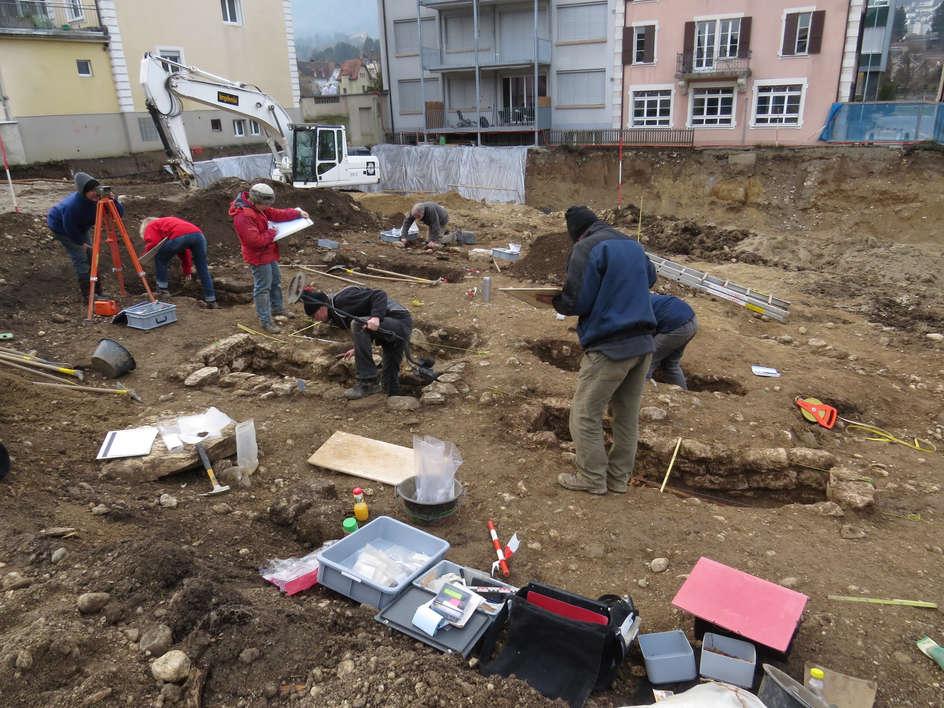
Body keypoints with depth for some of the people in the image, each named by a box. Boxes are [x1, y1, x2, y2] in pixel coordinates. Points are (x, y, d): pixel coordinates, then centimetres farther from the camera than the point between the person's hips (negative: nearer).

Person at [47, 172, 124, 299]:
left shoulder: (99, 198, -24)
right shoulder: (73, 205, -39)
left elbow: (120, 213, -22)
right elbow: (69, 227, -25)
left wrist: (112, 201, -40)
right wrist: (81, 242, -13)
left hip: (81, 227, 6)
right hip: (61, 226, -6)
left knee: (90, 254, 3)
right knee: (80, 257, -12)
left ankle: (96, 288, 13)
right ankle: (87, 293, -9)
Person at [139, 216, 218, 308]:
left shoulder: (150, 227, 26)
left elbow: (152, 243, 2)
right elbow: (185, 250, 44)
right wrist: (187, 269, 48)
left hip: (179, 237, -6)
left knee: (160, 259, 20)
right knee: (203, 269, 18)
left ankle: (162, 290, 22)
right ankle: (211, 301, 19)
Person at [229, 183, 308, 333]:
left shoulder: (257, 207, 0)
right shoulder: (243, 216, -29)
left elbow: (276, 214, 10)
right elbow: (255, 240, -32)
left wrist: (297, 213, 3)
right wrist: (271, 233, -17)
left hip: (268, 253, 10)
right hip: (258, 257, -10)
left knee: (275, 281, 24)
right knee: (262, 288, -3)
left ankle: (277, 308, 43)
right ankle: (265, 321, 4)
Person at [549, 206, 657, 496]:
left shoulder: (586, 249, -11)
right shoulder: (633, 245, 14)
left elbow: (577, 302, -14)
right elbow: (650, 277, 31)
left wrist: (555, 301, 6)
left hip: (609, 347, -8)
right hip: (643, 344, 8)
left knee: (585, 415, 6)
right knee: (627, 415, 15)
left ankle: (592, 478, 15)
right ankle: (619, 477, 26)